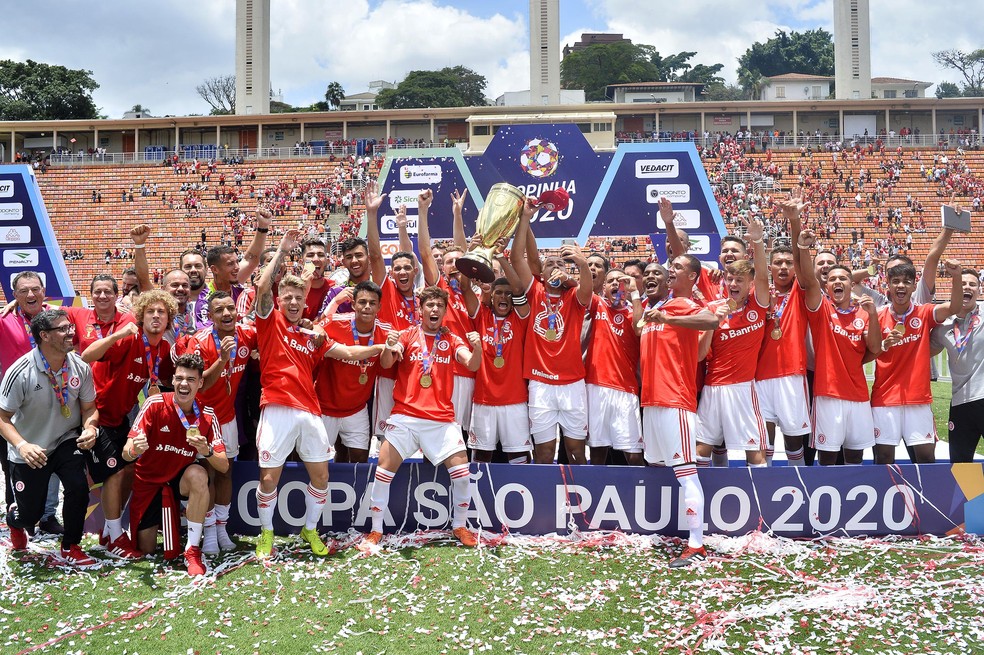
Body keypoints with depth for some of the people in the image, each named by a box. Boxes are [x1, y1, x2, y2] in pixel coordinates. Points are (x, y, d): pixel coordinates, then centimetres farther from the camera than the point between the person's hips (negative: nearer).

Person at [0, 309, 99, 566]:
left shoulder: (80, 367, -12)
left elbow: (89, 407, 0)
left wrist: (89, 428, -23)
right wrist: (22, 445, -33)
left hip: (66, 441, 2)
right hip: (30, 451, -2)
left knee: (78, 487, -23)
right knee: (30, 513, 4)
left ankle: (70, 548, 1)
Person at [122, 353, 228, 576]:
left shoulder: (207, 416, -12)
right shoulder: (155, 404, -18)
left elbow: (224, 466, -14)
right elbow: (126, 453, -22)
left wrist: (207, 451, -36)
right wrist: (134, 450, -46)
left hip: (180, 480, 1)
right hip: (147, 482, 0)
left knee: (198, 475, -34)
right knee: (146, 549, 0)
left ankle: (193, 551, -23)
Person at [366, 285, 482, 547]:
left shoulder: (452, 340, 9)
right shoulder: (408, 335, 5)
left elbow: (472, 365, -7)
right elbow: (386, 364, -7)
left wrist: (476, 348, -29)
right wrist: (389, 347, -30)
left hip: (442, 419, 1)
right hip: (405, 416, -1)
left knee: (462, 470, -6)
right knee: (384, 468, -8)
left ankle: (459, 526, 15)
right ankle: (376, 530, 6)